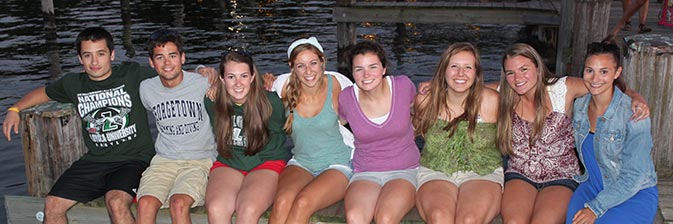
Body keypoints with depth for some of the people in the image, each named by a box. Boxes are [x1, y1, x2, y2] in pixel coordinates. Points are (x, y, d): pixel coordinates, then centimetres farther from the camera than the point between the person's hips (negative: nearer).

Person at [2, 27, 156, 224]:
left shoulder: (132, 74, -3)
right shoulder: (74, 84, 10)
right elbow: (44, 92, 29)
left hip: (133, 158, -5)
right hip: (95, 161, 5)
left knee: (116, 203, -32)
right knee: (52, 204, -7)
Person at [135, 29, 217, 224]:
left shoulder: (203, 84, -4)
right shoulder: (146, 88, 6)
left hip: (200, 160, -3)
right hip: (164, 160, 3)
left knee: (179, 204, -29)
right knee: (145, 204, -24)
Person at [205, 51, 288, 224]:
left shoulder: (271, 102, -9)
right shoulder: (214, 103, -3)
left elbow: (280, 129, 11)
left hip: (266, 163, -2)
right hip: (228, 164, 2)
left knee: (248, 209, -33)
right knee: (215, 209, -29)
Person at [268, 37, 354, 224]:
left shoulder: (332, 85, -8)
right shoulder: (287, 89, -4)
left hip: (336, 164, -2)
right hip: (301, 163, 2)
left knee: (303, 203, -30)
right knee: (282, 201, -30)